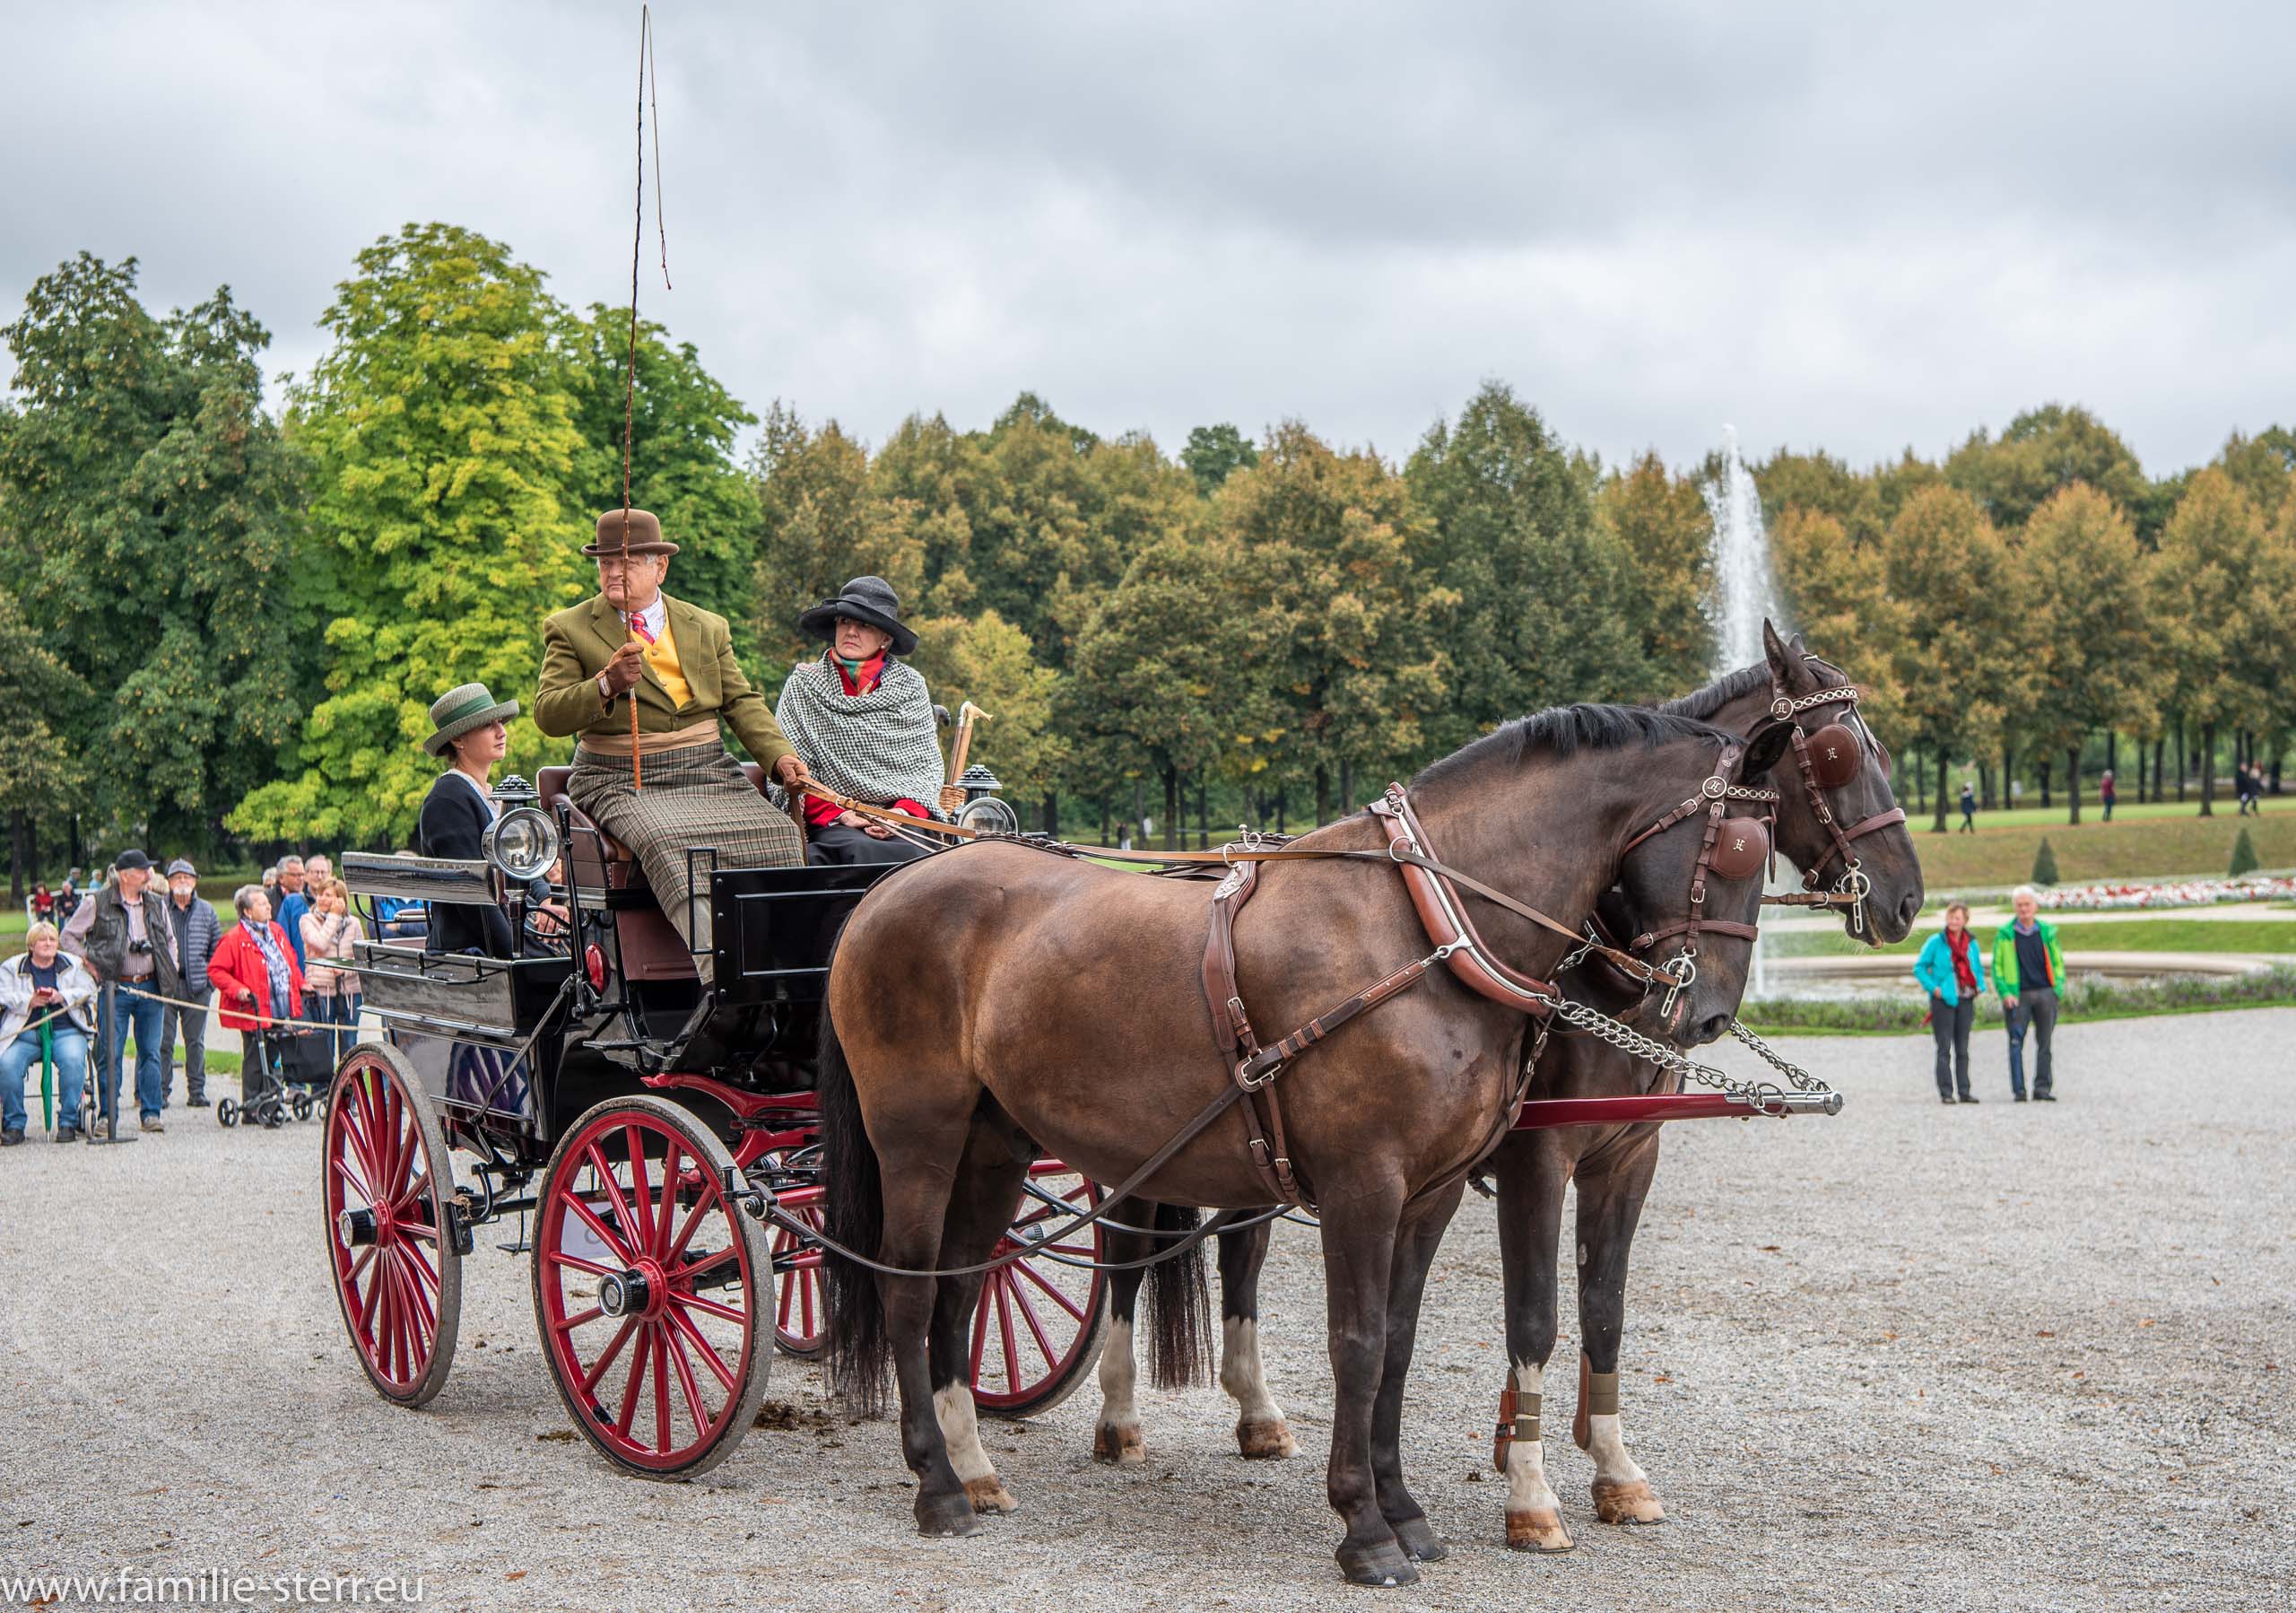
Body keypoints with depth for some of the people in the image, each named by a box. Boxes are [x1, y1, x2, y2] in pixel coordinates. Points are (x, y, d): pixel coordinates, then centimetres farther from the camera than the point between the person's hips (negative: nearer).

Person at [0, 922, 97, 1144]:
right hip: (26, 1033, 0)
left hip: (66, 1031, 0)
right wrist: (29, 1001, -18)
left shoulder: (73, 965, 13)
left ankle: (68, 1122, -19)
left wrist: (62, 997, -14)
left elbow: (89, 991, 2)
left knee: (73, 1060, -32)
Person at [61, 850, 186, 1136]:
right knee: (110, 1054, -2)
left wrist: (170, 972, 13)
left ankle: (151, 1113, 10)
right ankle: (109, 1115, 5)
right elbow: (69, 935, 4)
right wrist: (89, 962, -4)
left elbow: (170, 940, 24)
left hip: (151, 988, 3)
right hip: (114, 989, -3)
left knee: (151, 1053, 4)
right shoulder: (98, 904, -3)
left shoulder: (157, 904, 11)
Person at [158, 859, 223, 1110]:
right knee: (163, 1040, -2)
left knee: (196, 1041, 7)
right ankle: (161, 1091, 4)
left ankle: (196, 1090, 13)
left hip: (197, 986, 2)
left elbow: (217, 948, 12)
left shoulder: (206, 912, 10)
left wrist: (211, 980, 3)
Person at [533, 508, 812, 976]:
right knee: (668, 842, -36)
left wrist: (779, 756, -6)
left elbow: (742, 703, 13)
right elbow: (548, 716, -4)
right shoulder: (569, 629, 7)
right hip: (622, 782, -4)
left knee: (777, 834, -24)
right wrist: (606, 686, -23)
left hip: (708, 774, 4)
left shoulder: (709, 628, 17)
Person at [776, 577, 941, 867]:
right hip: (833, 823, -1)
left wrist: (906, 810, -9)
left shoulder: (909, 683, 15)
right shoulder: (803, 684, 10)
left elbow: (928, 764, 11)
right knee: (866, 853, -35)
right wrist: (836, 813, -9)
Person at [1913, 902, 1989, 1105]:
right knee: (1944, 1048, -4)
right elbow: (1919, 968, -2)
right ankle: (1946, 1092, -2)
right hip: (1944, 1001, -4)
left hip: (1966, 1000, 4)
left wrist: (1980, 986, 3)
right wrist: (1933, 988, -12)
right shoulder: (1935, 942, -4)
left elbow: (1978, 968, 21)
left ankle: (1964, 1091, 12)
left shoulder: (1971, 943, 9)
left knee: (1962, 1049, 8)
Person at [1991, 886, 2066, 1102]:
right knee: (2016, 1042, -7)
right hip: (2018, 995, -2)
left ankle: (2043, 1087, 5)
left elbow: (2058, 962, 15)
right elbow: (1997, 966, 5)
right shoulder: (2005, 934, 4)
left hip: (2045, 994, 2)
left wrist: (2058, 989, 2)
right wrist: (2005, 993, -6)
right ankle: (2019, 1090, -4)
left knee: (2045, 1043, 1)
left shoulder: (2047, 932, 10)